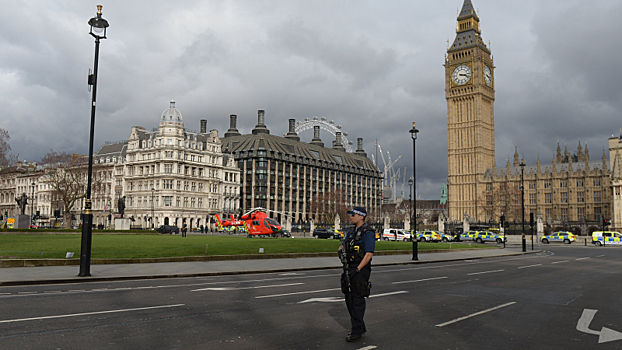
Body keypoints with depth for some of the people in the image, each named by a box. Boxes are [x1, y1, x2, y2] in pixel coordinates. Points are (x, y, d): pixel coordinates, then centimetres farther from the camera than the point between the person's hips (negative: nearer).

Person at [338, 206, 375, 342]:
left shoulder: (367, 233, -13)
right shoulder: (351, 231, 13)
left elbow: (369, 254, -19)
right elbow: (342, 246, 21)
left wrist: (357, 269, -21)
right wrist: (341, 250, -4)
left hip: (360, 270, -9)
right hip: (349, 268, 9)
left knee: (357, 300, -4)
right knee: (349, 299, 13)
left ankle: (357, 331, 5)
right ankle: (360, 326, 26)